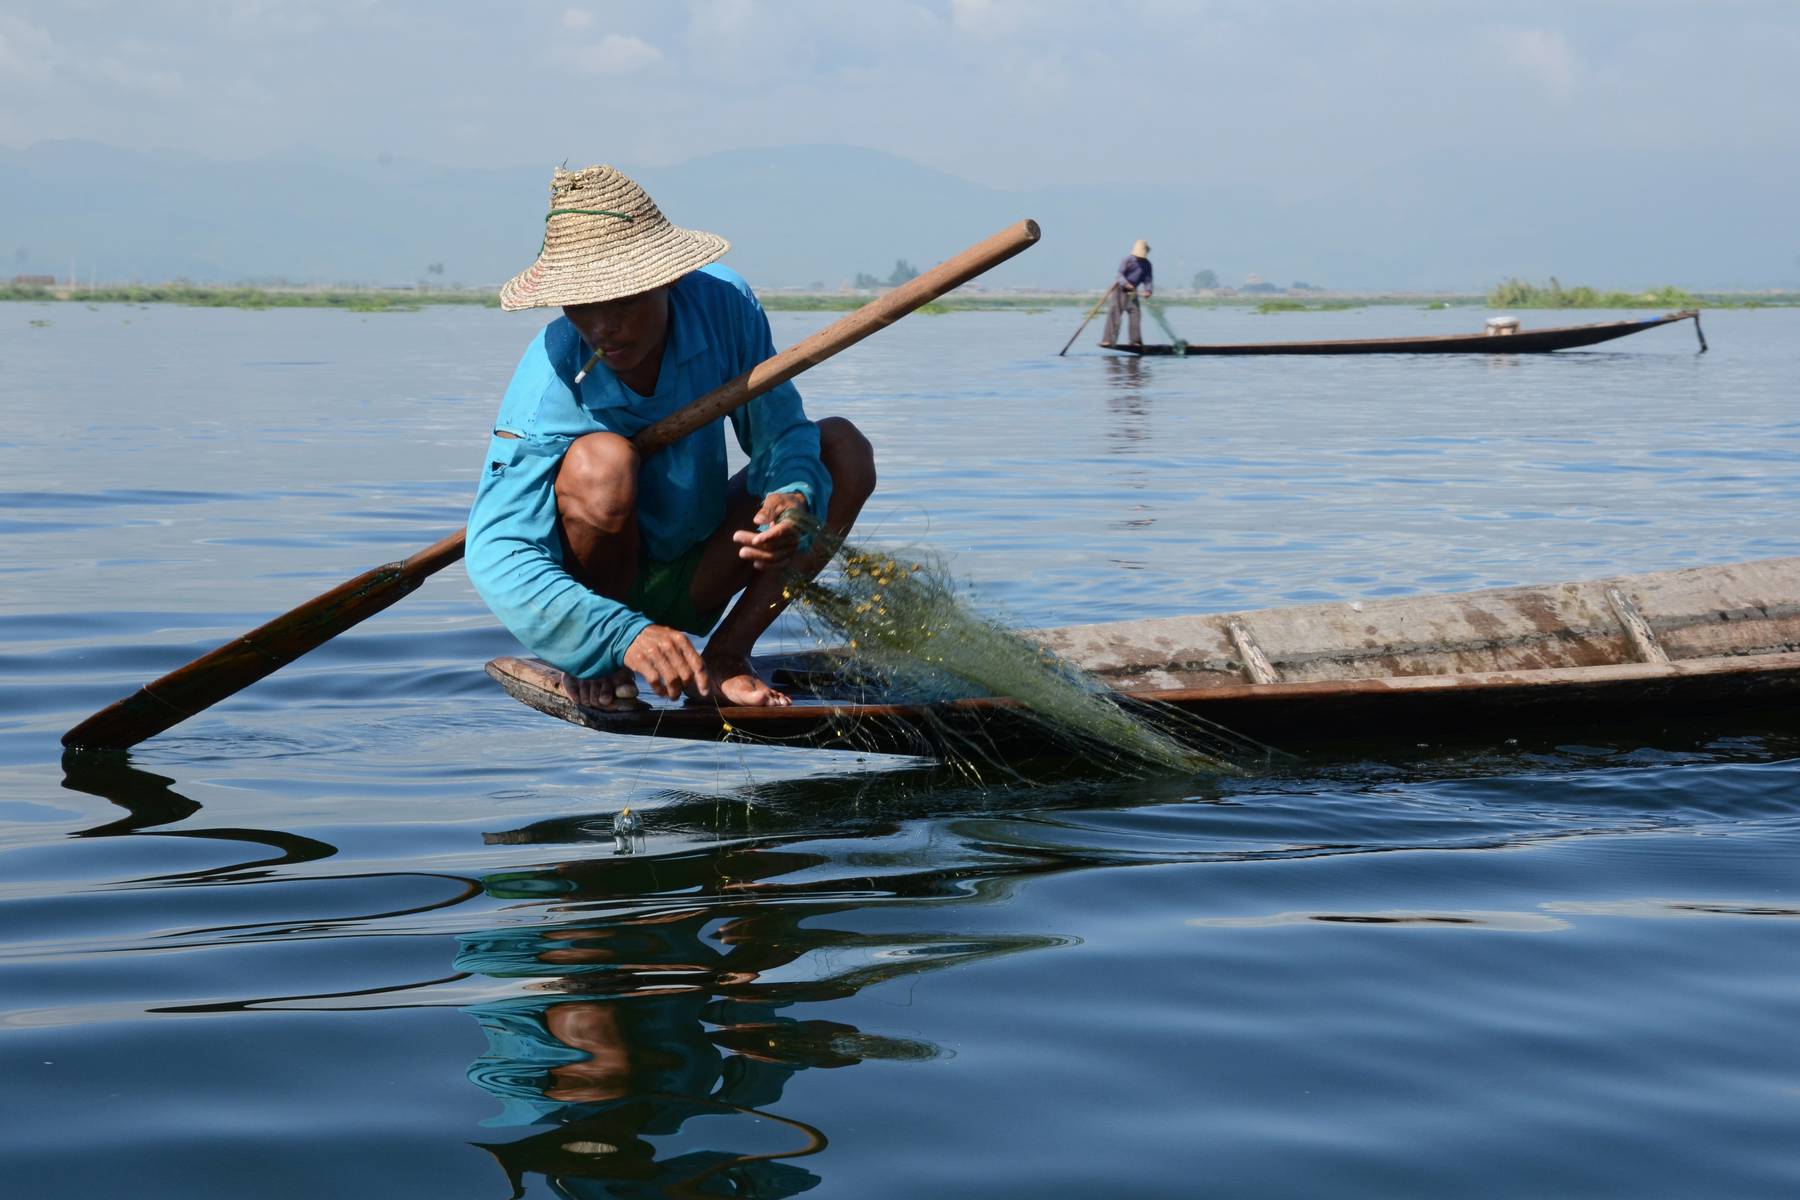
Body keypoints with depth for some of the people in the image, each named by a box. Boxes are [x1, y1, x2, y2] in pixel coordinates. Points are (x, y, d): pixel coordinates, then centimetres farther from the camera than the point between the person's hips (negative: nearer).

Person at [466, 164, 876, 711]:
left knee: (843, 446, -10)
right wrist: (626, 635, -51)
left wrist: (792, 498, -37)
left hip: (694, 581, 5)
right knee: (601, 459, -34)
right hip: (596, 585, -5)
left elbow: (781, 429, -11)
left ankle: (725, 655, -11)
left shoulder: (723, 303, -17)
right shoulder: (547, 385, -29)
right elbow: (496, 554, -37)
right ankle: (587, 665, -11)